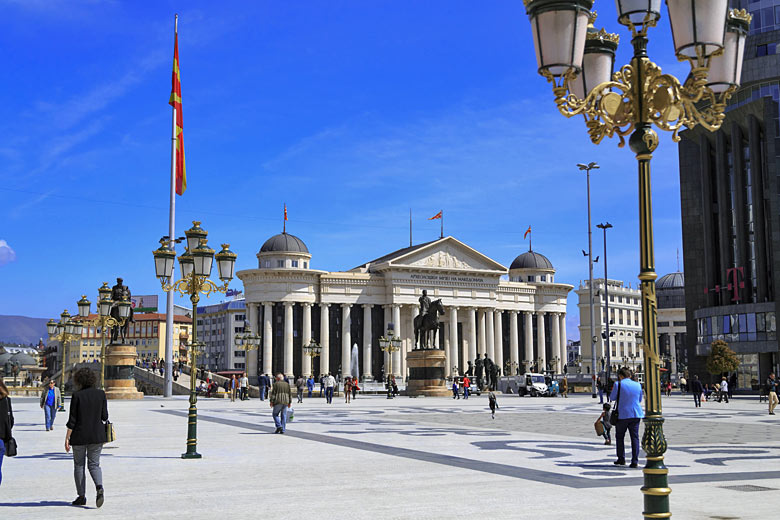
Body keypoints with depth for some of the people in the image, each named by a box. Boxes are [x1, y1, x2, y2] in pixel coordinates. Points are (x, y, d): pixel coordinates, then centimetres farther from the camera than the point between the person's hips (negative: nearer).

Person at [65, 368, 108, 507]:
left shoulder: (77, 395, -9)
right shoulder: (101, 394, -1)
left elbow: (72, 420, -9)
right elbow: (105, 417, 0)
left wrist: (67, 438, -3)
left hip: (79, 435, -2)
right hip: (97, 435, 3)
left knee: (79, 465, 12)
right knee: (94, 464, 9)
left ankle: (81, 496, 14)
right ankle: (99, 487, -18)